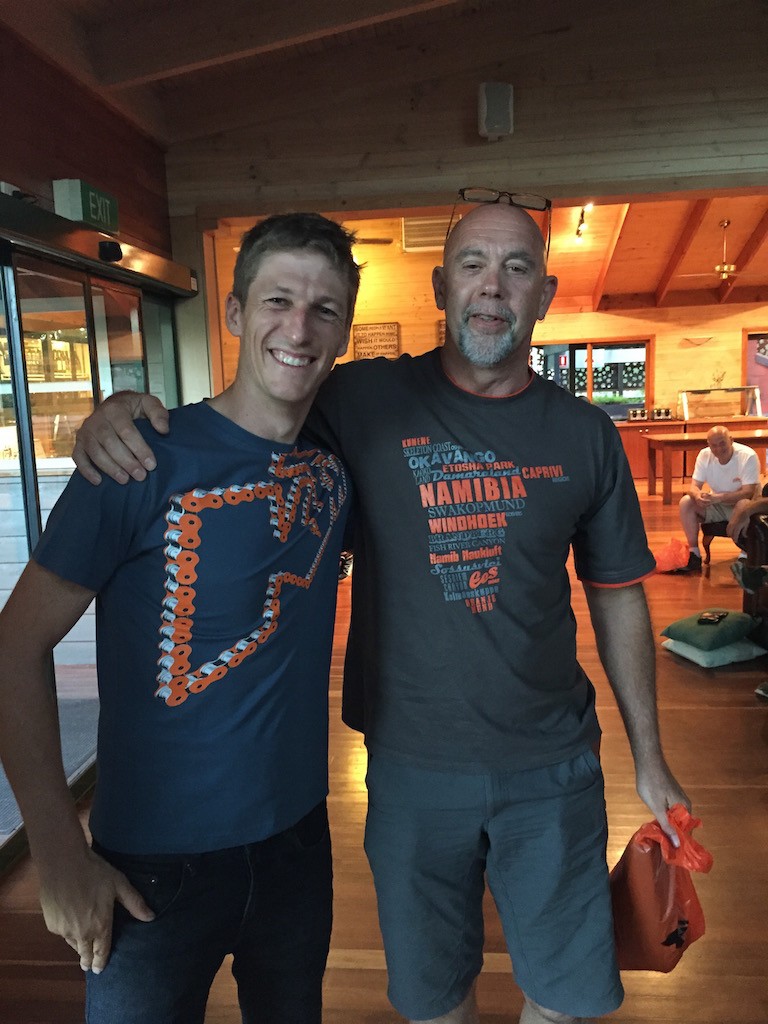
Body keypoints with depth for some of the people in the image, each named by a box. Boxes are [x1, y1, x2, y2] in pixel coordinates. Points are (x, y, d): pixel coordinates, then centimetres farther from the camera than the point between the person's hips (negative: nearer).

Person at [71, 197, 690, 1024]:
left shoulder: (586, 435, -2)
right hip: (411, 764, -1)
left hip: (552, 766, 2)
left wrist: (649, 757, 9)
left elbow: (617, 599, 5)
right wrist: (125, 408, -22)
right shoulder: (366, 400, -9)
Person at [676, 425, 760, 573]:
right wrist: (698, 496, -36)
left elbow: (748, 492, -26)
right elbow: (694, 486, -10)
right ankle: (694, 554, -16)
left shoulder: (748, 456, -21)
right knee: (686, 502, -18)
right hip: (717, 506, 4)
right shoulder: (704, 455, -8)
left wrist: (719, 497, -41)